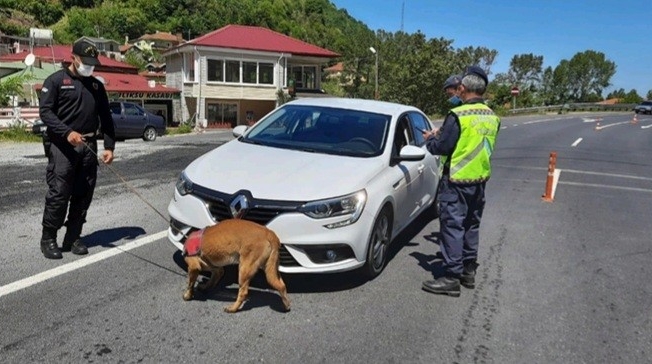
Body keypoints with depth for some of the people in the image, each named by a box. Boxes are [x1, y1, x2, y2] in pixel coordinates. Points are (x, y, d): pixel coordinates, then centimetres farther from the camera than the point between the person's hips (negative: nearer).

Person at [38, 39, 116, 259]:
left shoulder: (96, 85, 16)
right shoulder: (56, 80, 2)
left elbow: (105, 118, 14)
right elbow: (45, 111, -8)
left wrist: (109, 146, 4)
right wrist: (67, 132, -22)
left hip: (89, 145, 5)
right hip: (63, 145, -5)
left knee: (83, 195, 5)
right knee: (59, 194, -6)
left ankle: (73, 238, 16)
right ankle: (48, 239, 7)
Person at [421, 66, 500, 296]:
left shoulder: (458, 115, -18)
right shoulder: (492, 117, 7)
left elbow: (442, 147, -17)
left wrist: (430, 138, 5)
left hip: (457, 181, -8)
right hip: (480, 180, 8)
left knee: (453, 226, -2)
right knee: (471, 226, 17)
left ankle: (451, 278, 1)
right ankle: (469, 271, 27)